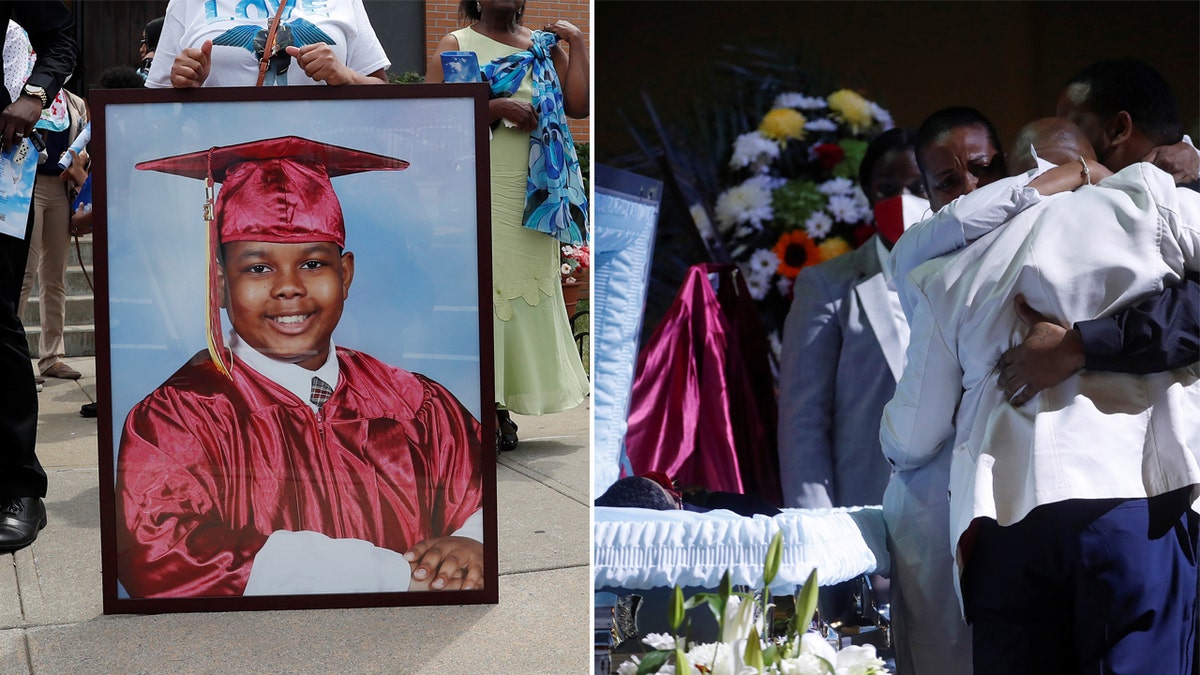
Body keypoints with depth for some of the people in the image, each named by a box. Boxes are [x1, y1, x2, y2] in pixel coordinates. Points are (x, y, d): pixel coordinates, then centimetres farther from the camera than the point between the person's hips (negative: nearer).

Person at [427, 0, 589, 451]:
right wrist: (497, 107, -14)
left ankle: (502, 408, 6)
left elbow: (578, 105, 5)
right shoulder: (455, 46, 6)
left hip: (532, 196, 4)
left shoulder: (544, 46, 16)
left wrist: (577, 44, 5)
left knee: (527, 292, 1)